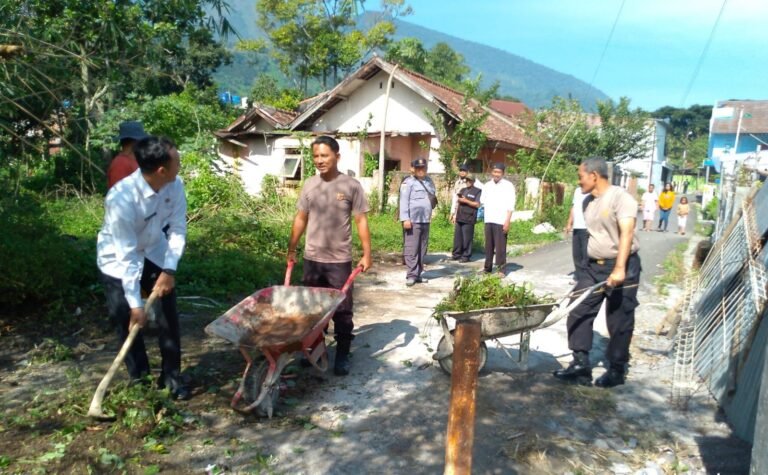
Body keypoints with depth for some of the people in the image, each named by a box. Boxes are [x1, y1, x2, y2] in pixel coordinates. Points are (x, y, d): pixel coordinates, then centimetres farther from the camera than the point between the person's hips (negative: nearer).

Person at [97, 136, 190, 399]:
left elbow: (178, 228, -11)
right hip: (118, 259, -4)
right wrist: (135, 303, -27)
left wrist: (169, 270, -19)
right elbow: (127, 254, -32)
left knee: (168, 312, 3)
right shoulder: (121, 198, -36)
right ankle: (139, 377, 18)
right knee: (126, 316, -1)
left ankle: (171, 375, 17)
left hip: (154, 252, 4)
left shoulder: (174, 185, -23)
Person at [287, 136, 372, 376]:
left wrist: (367, 254, -9)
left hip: (339, 260, -3)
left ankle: (342, 355, 16)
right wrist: (291, 249, 12)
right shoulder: (309, 185, 4)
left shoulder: (351, 185, -6)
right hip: (311, 259, 4)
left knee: (342, 310, 4)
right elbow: (301, 219, 12)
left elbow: (361, 221, -5)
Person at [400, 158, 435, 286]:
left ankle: (418, 274, 18)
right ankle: (411, 275, -4)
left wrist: (431, 212, 10)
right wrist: (405, 218, -18)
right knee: (411, 249, -7)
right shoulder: (408, 182, -4)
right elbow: (404, 201, -11)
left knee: (422, 249, 10)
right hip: (413, 220, -7)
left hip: (425, 220, 7)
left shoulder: (429, 181, 17)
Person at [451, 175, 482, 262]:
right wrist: (455, 215, 16)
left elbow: (477, 204, -10)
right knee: (457, 237, 8)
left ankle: (466, 256, 3)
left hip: (469, 219, -6)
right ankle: (456, 255, 16)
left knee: (467, 239, -4)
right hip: (459, 218, 6)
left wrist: (466, 201, -14)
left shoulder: (477, 191, 0)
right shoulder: (462, 190, 19)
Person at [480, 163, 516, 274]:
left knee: (500, 246, -3)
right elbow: (483, 201, 15)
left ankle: (501, 269, 4)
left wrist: (507, 221, -13)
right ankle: (487, 268, 20)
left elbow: (510, 205, -6)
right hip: (488, 220, 5)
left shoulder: (508, 186, -3)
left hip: (501, 221, -5)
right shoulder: (487, 185, 11)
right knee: (488, 245, 11)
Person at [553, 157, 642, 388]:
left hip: (621, 267, -8)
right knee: (579, 312, 4)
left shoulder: (620, 197, -14)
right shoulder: (589, 202, 10)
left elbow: (626, 234, -24)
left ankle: (616, 370, 18)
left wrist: (619, 269, -33)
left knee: (619, 322, 4)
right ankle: (581, 364, 11)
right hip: (594, 266, 8)